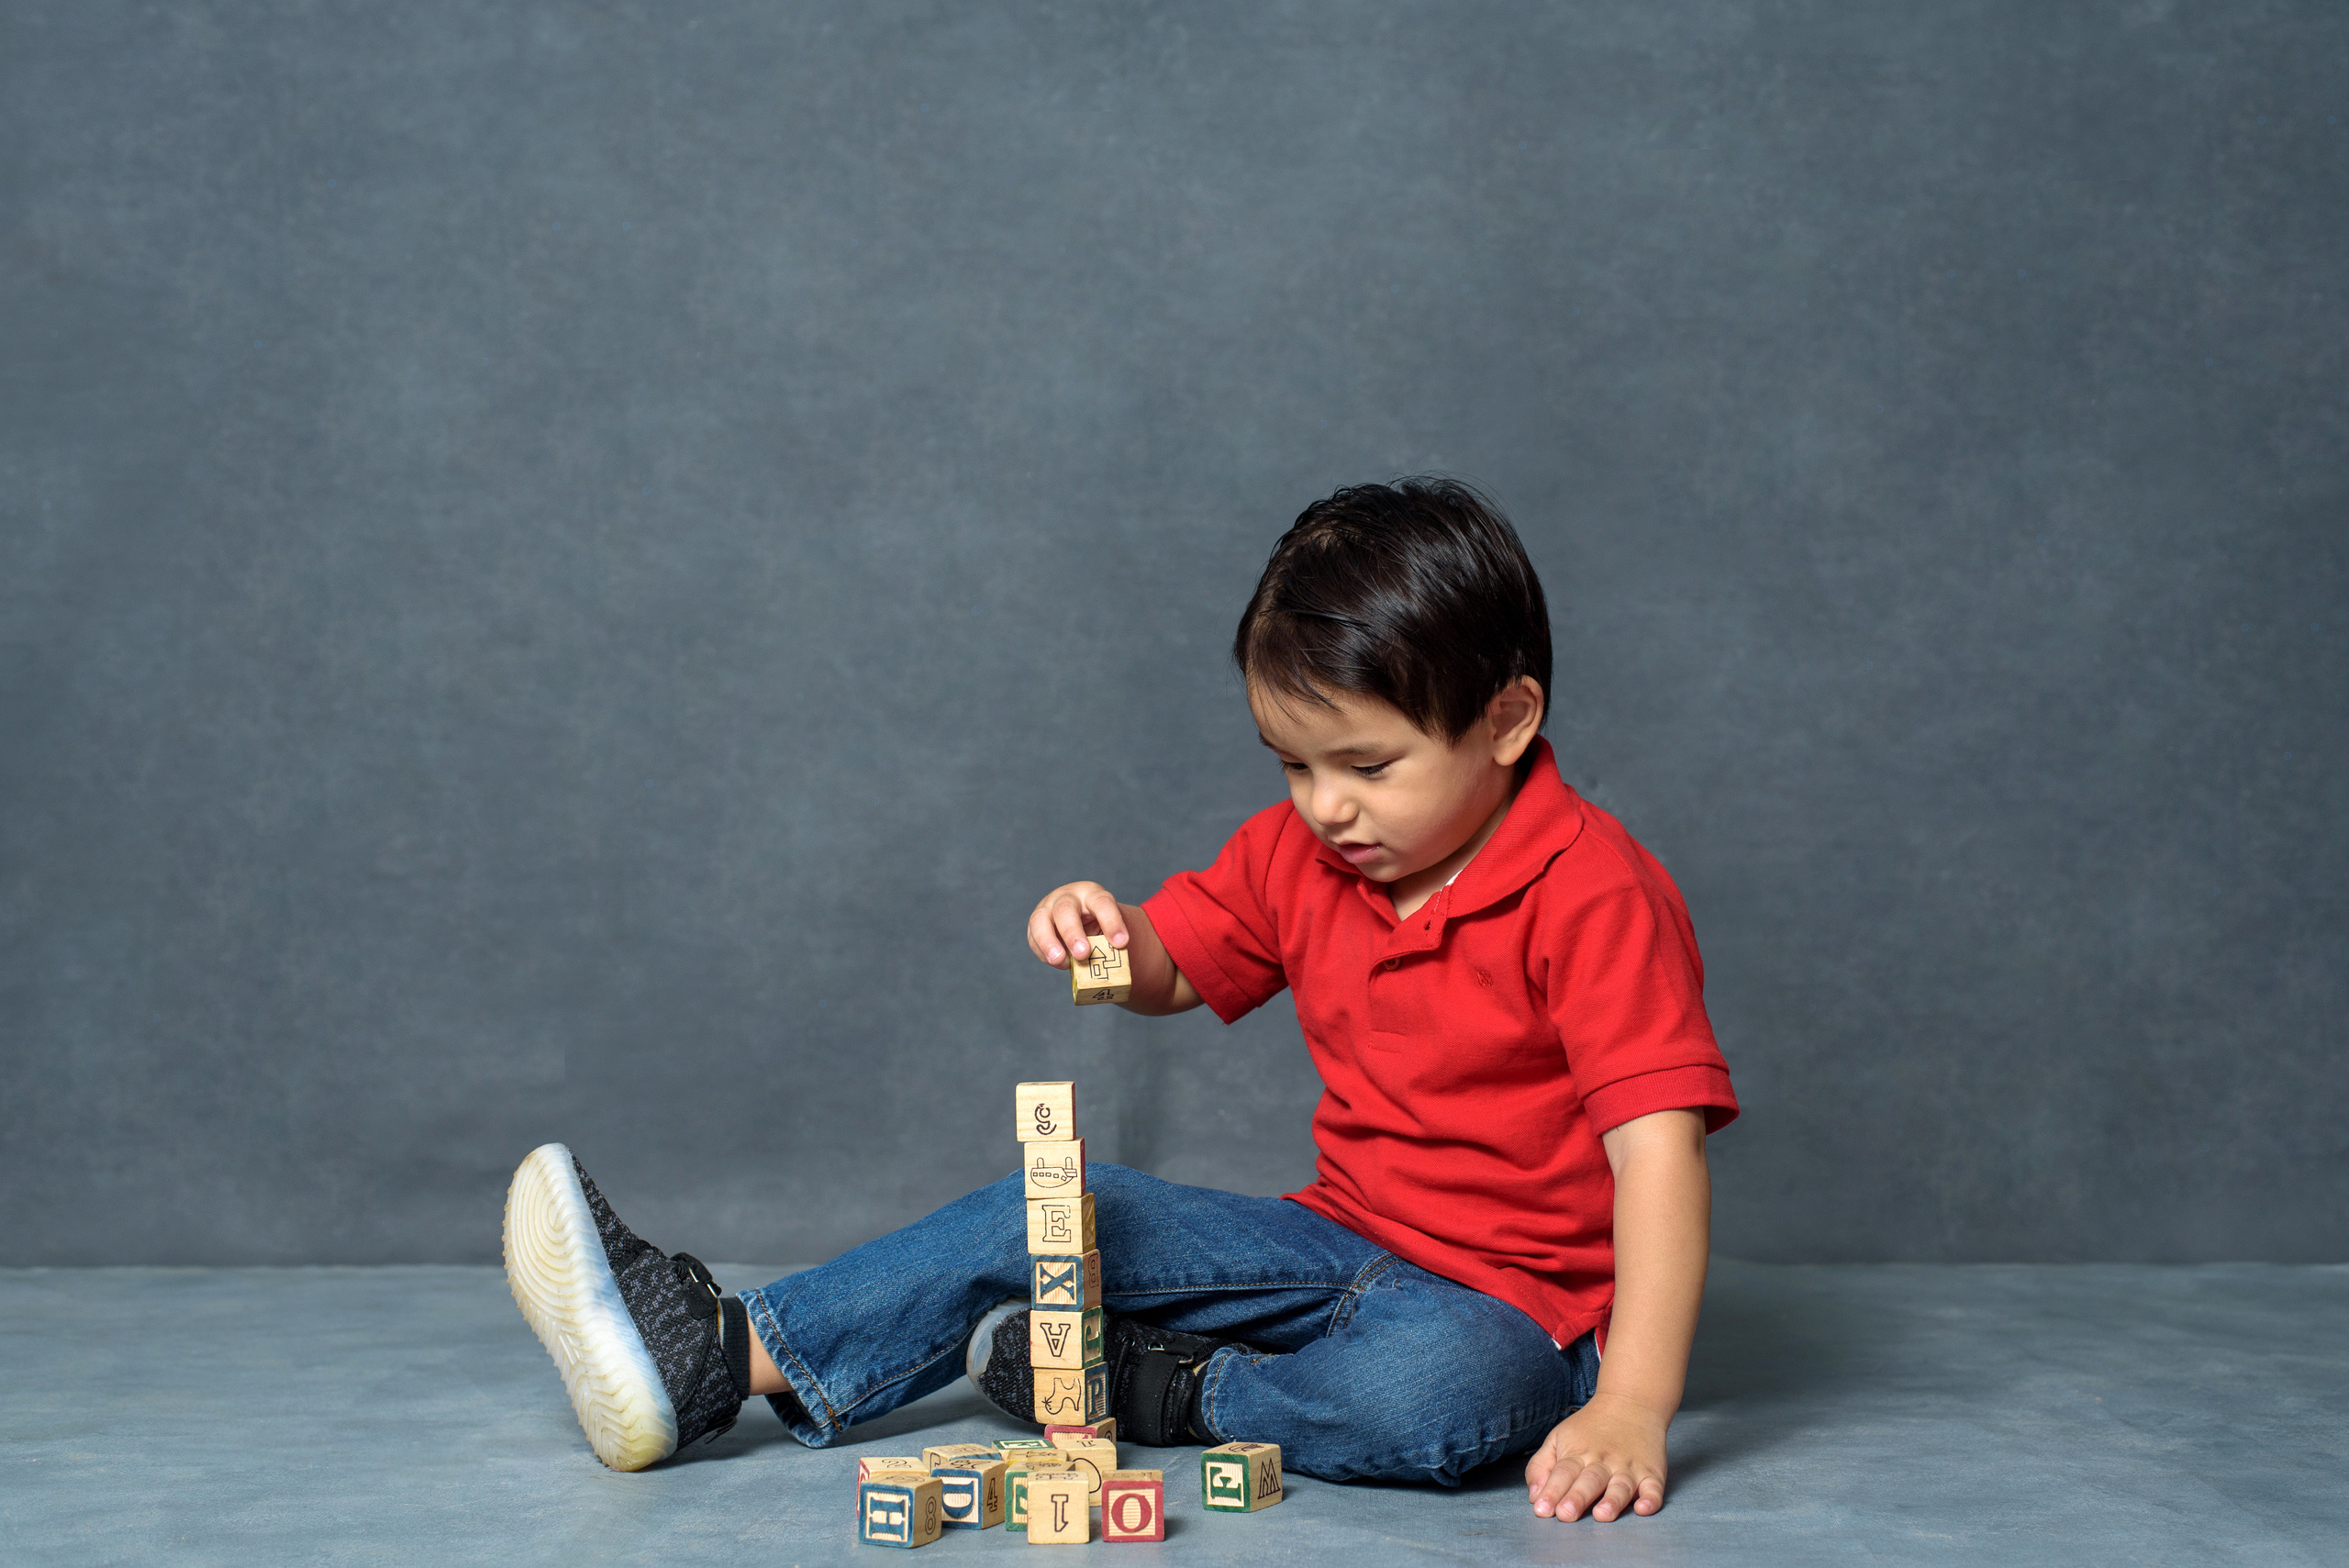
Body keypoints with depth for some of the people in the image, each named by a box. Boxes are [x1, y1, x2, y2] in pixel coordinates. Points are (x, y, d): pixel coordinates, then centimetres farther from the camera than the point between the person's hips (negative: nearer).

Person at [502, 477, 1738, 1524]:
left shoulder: (1593, 892, -20)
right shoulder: (1297, 854, 2)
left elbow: (1658, 1144, -26)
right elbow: (1173, 969, 17)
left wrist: (1632, 1406, -33)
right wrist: (1111, 935, -9)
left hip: (1514, 1305, -6)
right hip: (1347, 1246, 6)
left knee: (1430, 1392, -40)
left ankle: (1165, 1390, -15)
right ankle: (716, 1356, -6)